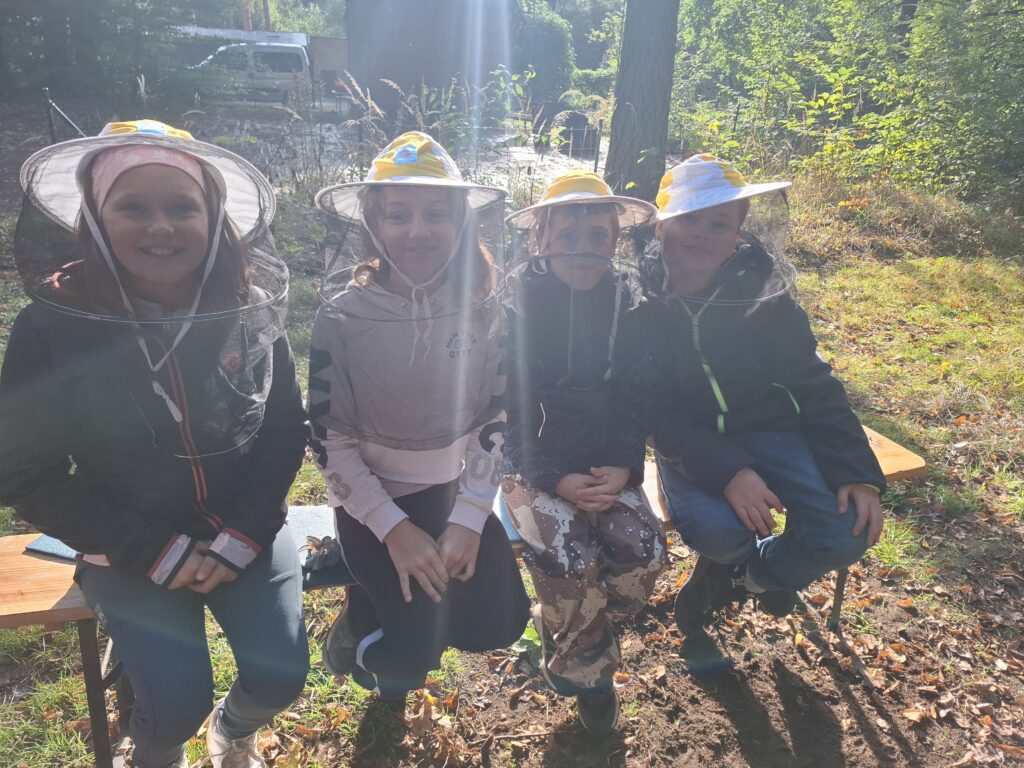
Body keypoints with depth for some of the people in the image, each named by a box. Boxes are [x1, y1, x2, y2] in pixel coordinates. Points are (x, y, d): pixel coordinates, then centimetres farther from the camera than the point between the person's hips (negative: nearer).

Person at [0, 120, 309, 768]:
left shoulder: (252, 309, -10)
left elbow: (287, 430, -2)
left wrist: (244, 535, -12)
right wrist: (156, 551, -15)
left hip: (246, 532, 2)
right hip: (131, 552, -1)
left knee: (280, 676, -8)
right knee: (177, 707, -13)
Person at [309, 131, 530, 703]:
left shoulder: (482, 309, -7)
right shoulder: (343, 314, -16)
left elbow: (493, 422, -3)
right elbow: (331, 440, -13)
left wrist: (469, 520, -11)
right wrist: (395, 529, -18)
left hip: (455, 490, 4)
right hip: (374, 499, -3)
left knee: (499, 623, -5)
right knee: (414, 655, -13)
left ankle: (415, 622, 25)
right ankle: (360, 623, 22)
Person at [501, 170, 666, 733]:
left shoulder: (628, 307, 2)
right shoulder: (516, 307, -9)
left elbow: (634, 399, 3)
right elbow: (507, 411, -9)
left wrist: (624, 468, -14)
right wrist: (555, 479, -20)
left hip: (604, 462, 4)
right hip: (534, 461, -3)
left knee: (644, 551, -20)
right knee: (573, 560, -26)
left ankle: (565, 637, 10)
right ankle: (590, 669, 6)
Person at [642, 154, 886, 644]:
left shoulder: (763, 291, -9)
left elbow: (814, 385, -3)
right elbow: (658, 412, -14)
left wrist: (857, 472, -14)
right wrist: (727, 472, -29)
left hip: (769, 428, 2)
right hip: (689, 441, -2)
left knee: (846, 533, -19)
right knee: (715, 527, -31)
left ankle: (740, 577, 15)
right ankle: (751, 562, 11)